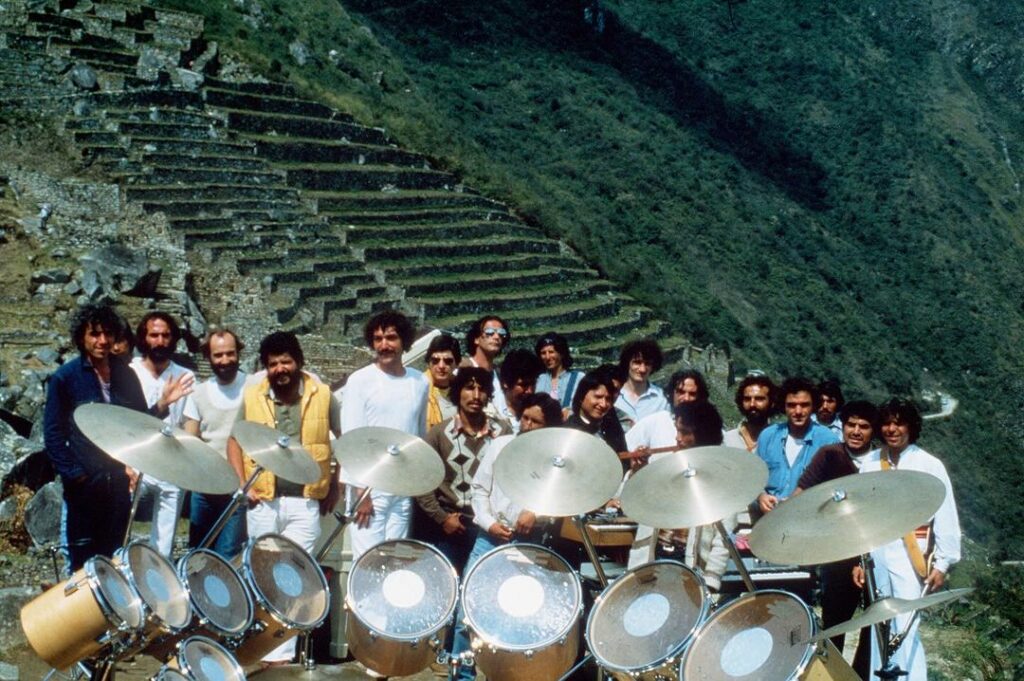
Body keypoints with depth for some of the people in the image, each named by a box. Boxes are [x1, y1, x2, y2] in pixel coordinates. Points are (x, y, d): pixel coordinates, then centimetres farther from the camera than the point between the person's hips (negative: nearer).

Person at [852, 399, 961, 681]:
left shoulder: (929, 465, -5)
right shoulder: (870, 462, 5)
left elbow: (946, 516, -4)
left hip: (911, 556, -4)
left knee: (905, 629, -10)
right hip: (875, 554, 4)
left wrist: (943, 563, -7)